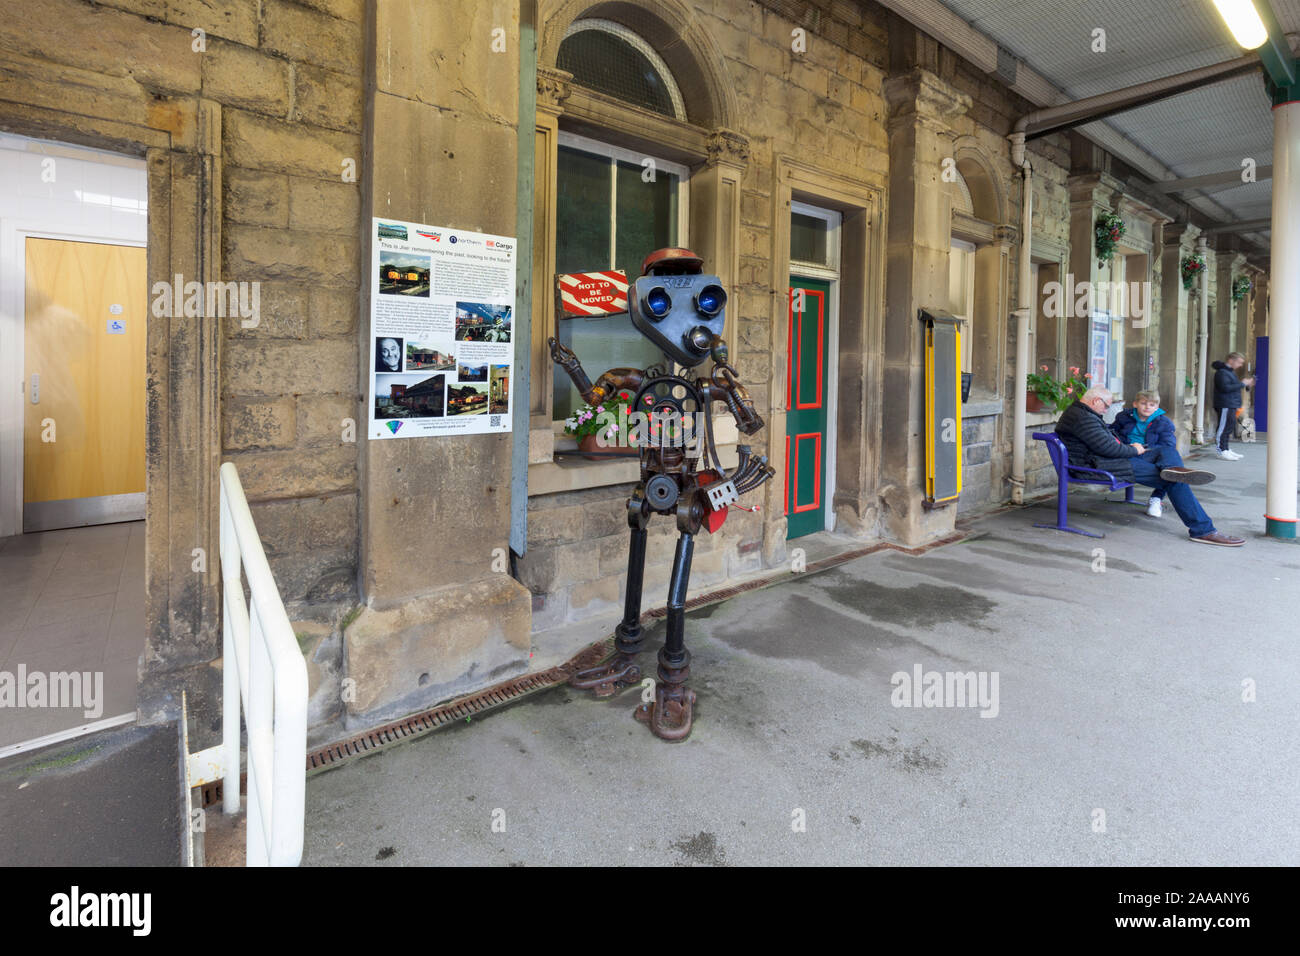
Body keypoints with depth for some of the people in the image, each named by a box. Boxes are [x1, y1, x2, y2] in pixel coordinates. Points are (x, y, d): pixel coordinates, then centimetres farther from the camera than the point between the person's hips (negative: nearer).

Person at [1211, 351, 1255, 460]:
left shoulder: (1231, 371, 20)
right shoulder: (1222, 372, -13)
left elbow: (1233, 386, 24)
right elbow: (1226, 388, -22)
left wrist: (1245, 383, 9)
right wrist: (1242, 384, -16)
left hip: (1231, 405, 11)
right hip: (1224, 405, -11)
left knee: (1229, 427, 13)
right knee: (1223, 427, -8)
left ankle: (1226, 449, 20)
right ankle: (1221, 451, -5)